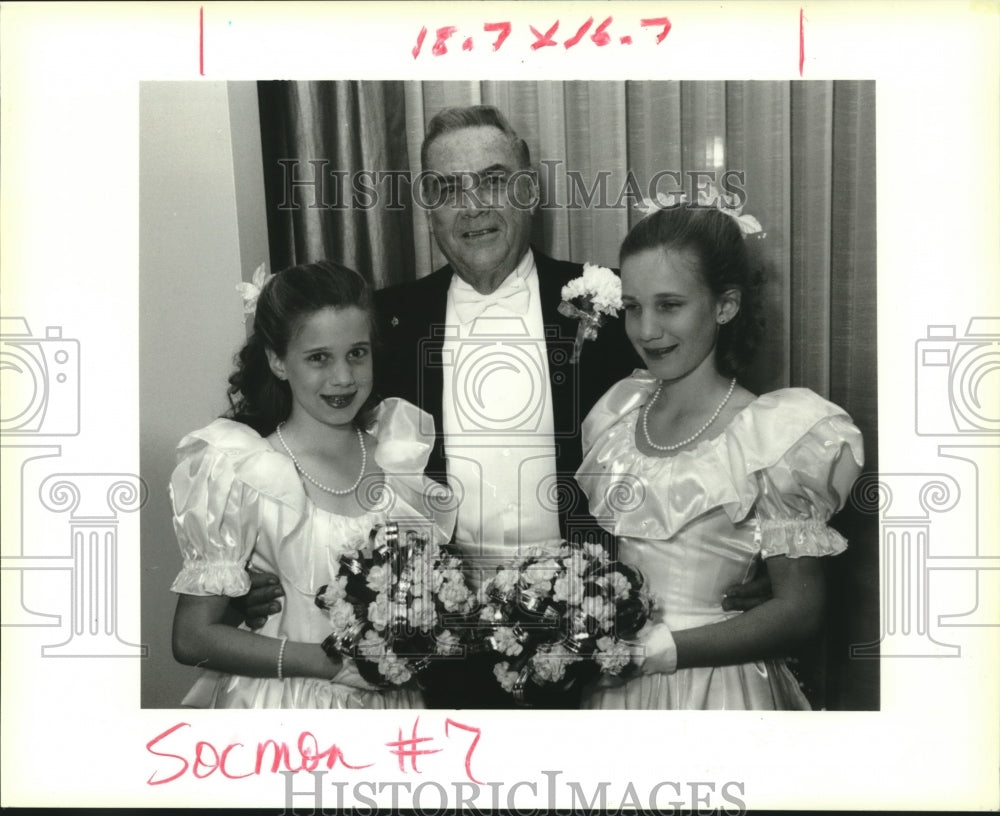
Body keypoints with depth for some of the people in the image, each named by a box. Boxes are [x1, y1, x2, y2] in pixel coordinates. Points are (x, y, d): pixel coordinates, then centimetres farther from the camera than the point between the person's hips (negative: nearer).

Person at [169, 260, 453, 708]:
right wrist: (333, 662, -20)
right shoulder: (238, 469, -17)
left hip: (397, 697, 4)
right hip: (287, 703, -4)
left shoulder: (405, 437, -5)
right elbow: (193, 638, -14)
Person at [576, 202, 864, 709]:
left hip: (714, 691, -4)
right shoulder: (615, 415, 0)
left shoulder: (770, 432, -15)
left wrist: (656, 650, -21)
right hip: (609, 683, 5)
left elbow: (799, 610, -15)